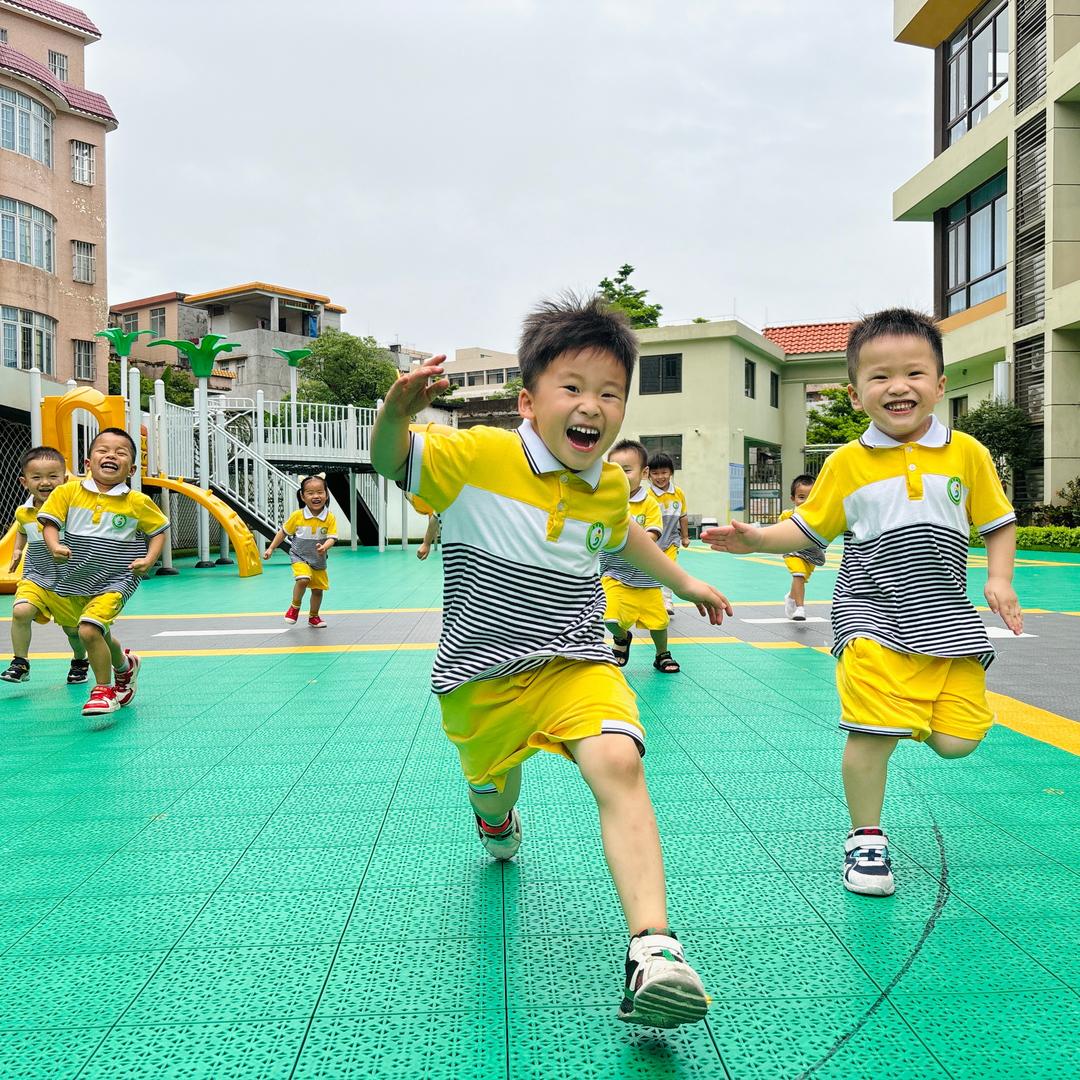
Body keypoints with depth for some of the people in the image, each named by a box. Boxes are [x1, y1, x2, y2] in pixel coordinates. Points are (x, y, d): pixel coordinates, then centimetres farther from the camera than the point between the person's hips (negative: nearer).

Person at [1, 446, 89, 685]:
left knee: (72, 627, 4)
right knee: (20, 611, -21)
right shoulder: (23, 512, 0)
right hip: (35, 578, 3)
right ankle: (20, 663, -6)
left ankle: (80, 661, 34)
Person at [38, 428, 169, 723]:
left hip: (113, 583, -4)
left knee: (89, 629, -22)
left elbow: (159, 530, 3)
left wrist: (149, 559, -12)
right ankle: (124, 666, 53)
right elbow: (50, 522, -2)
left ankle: (103, 689, -1)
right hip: (73, 582, 4)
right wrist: (55, 546, -21)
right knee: (100, 634, 20)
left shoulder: (138, 502, -8)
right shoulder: (69, 491, -5)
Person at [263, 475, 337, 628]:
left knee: (318, 589, 12)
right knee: (303, 579, -28)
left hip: (318, 560, 2)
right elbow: (283, 532, 1)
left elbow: (332, 538, -16)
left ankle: (313, 617, 37)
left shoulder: (330, 518, -13)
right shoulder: (297, 515, -12)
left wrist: (324, 547, -37)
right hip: (299, 556, -2)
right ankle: (295, 607, -1)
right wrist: (271, 548, 2)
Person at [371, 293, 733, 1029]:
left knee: (619, 763, -27)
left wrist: (685, 583, 32)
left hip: (576, 665, 1)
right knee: (492, 791, 23)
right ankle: (498, 825, 63)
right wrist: (397, 412, -41)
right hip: (481, 681, -1)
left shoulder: (610, 486, 2)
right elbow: (391, 463, -18)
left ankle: (652, 947, -24)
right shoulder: (478, 456, -13)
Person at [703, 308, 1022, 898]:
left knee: (957, 742, -2)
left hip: (946, 620, 2)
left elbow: (999, 523, 13)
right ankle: (865, 839, 15)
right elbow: (808, 529, 7)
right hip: (873, 619, -2)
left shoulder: (967, 453, 3)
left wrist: (998, 579, -2)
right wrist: (756, 537, -8)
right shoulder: (847, 463, 1)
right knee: (870, 733, -8)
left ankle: (910, 711, 33)